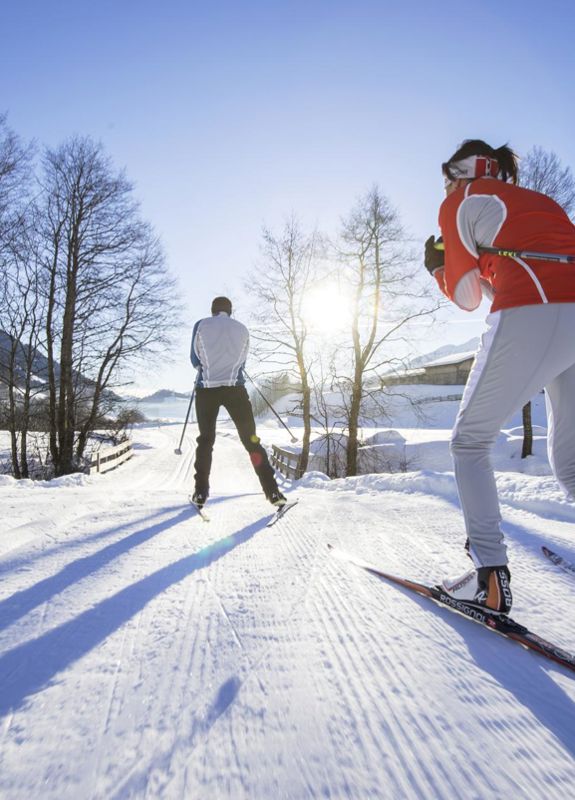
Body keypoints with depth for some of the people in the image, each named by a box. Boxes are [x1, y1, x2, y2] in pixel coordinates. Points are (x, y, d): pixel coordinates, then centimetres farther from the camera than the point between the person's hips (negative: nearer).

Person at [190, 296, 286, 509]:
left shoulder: (201, 325, 7)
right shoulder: (242, 329, 11)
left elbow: (195, 359, 11)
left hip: (206, 389, 0)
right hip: (235, 388, 0)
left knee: (205, 440, 13)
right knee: (251, 439, 2)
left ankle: (200, 493, 11)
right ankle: (272, 491, -3)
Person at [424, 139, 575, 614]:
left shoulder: (462, 201, 14)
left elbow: (467, 298, 11)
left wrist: (438, 267, 29)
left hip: (531, 321, -7)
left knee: (469, 442, 7)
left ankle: (490, 576, 0)